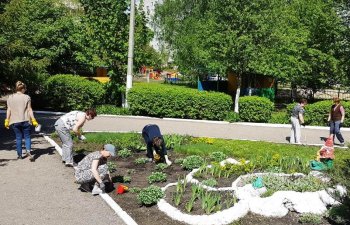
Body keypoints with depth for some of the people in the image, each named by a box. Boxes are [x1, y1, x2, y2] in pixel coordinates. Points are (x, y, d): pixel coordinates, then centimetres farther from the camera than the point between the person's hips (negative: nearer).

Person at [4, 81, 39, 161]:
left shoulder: (10, 97, 6)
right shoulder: (26, 97, -3)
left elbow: (9, 110, 4)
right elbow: (29, 109, -7)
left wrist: (7, 121, 8)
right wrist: (33, 120, -5)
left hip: (15, 121, 2)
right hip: (25, 120, -2)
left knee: (18, 137, 11)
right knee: (27, 137, 6)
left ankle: (19, 155, 15)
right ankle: (28, 151, -15)